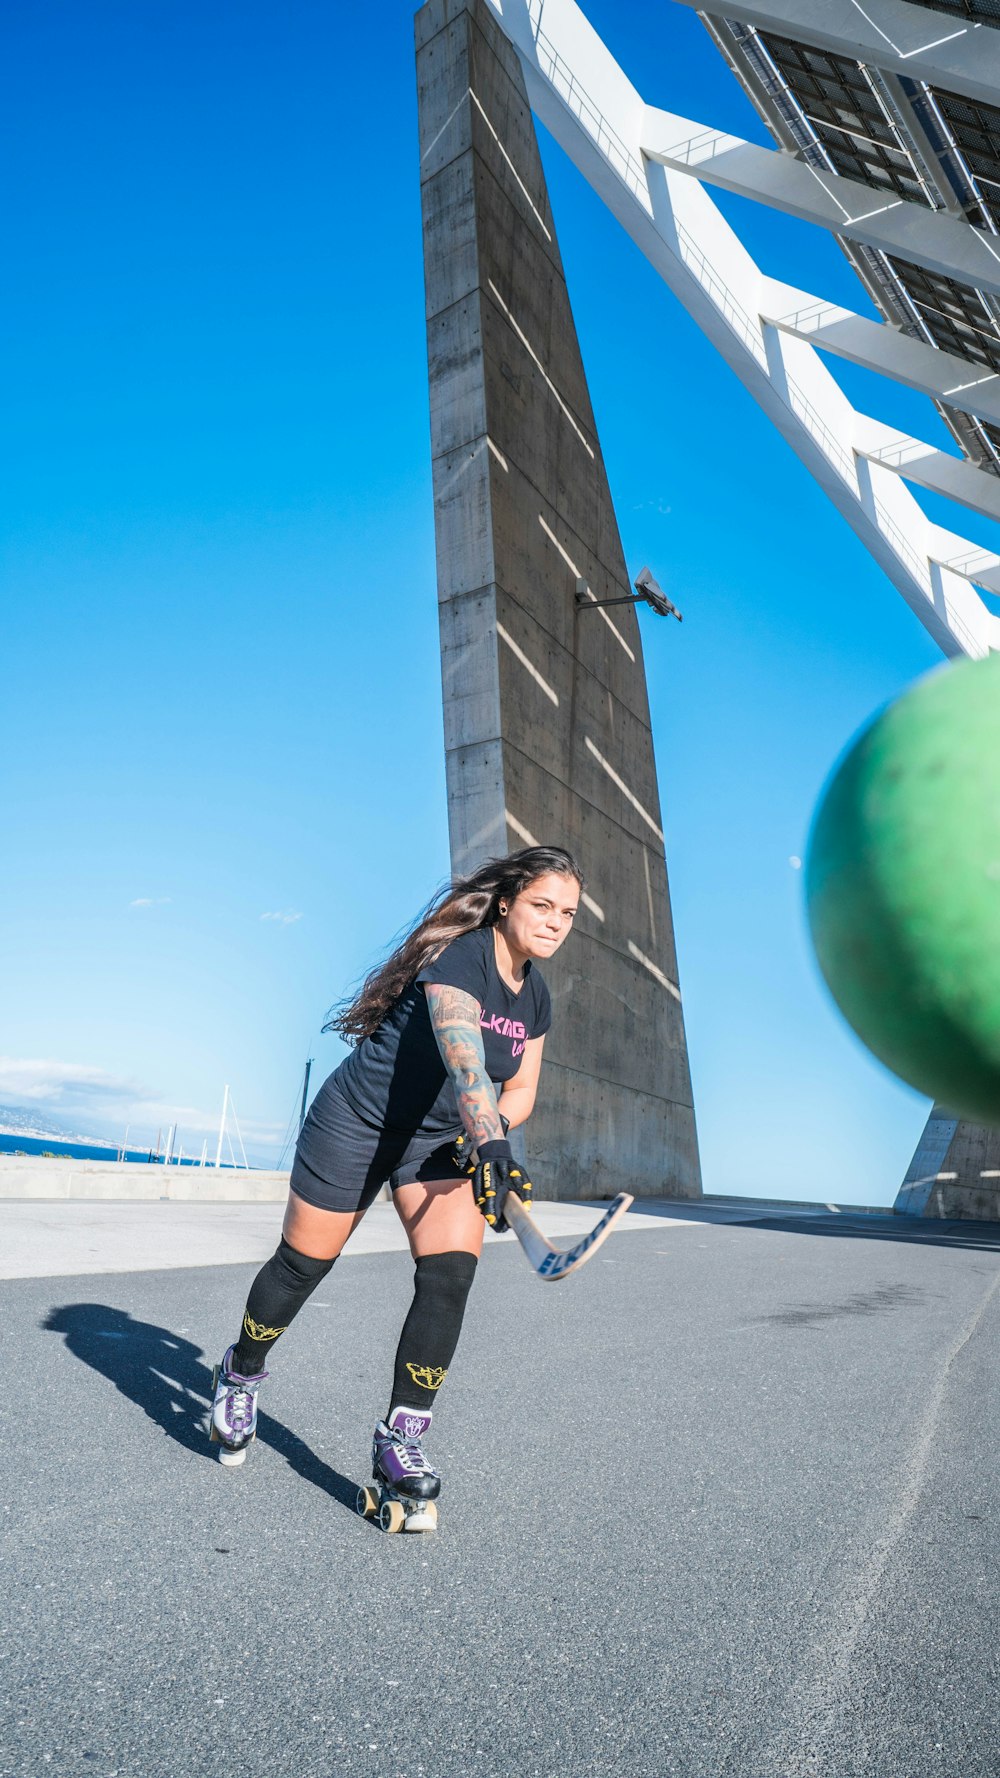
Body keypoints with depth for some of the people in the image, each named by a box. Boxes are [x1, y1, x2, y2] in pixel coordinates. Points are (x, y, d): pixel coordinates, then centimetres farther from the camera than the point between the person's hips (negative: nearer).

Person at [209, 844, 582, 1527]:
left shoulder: (536, 998, 0)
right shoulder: (459, 957, -25)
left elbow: (520, 1091, 8)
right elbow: (462, 1058, -41)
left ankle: (402, 1436, 3)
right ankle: (242, 1374, 38)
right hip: (358, 1120, -6)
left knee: (451, 1273, -13)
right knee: (304, 1264, 9)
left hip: (442, 1138, 6)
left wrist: (489, 1135, -11)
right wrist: (490, 1140, -54)